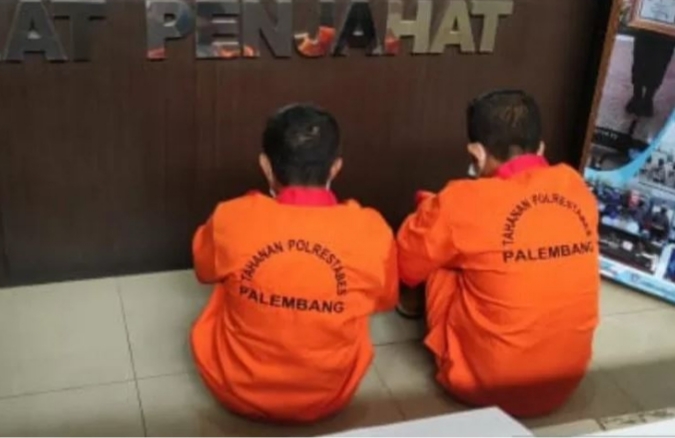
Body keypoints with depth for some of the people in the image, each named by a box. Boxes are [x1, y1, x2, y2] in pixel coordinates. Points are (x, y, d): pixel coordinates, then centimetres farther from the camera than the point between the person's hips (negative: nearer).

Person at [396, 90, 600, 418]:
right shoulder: (575, 187, -2)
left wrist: (434, 209, 22)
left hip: (483, 385, -5)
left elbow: (406, 264, 1)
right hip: (565, 384, 5)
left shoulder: (464, 203, -17)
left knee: (439, 259, 11)